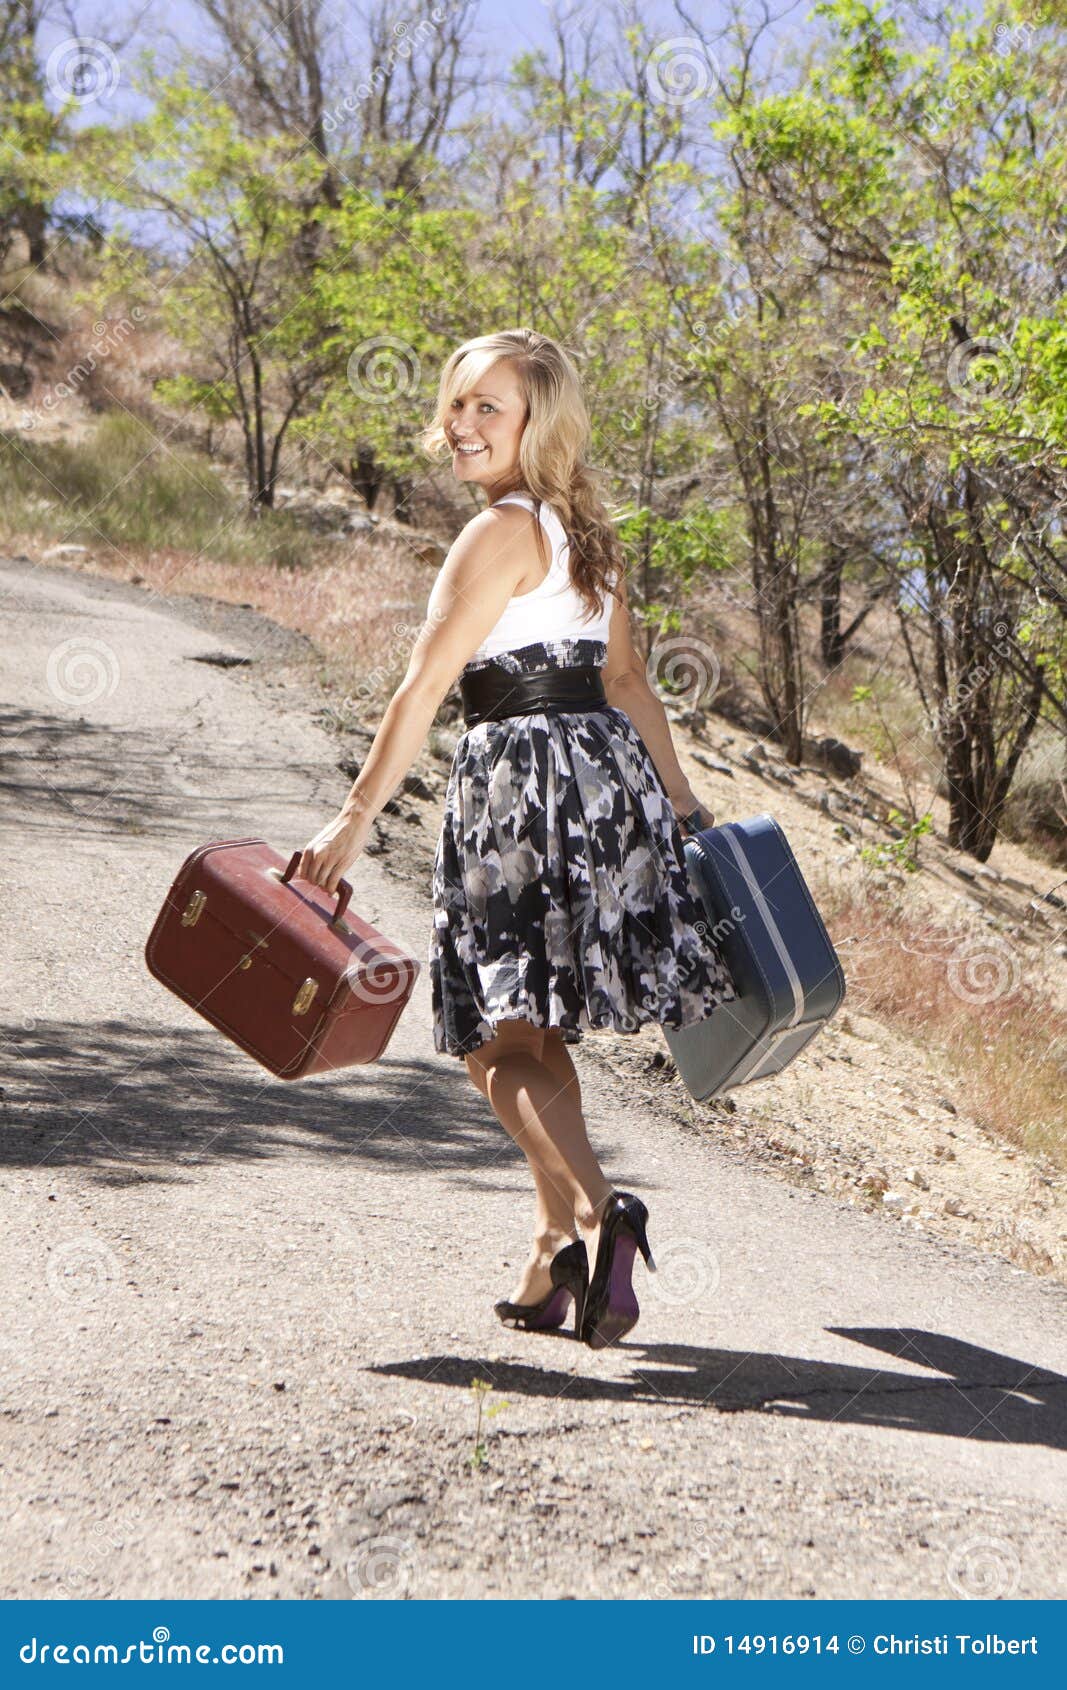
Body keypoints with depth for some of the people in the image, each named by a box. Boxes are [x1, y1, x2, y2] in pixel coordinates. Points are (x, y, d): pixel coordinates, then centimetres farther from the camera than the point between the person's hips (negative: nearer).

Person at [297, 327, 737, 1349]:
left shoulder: (500, 533, -10)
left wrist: (355, 819, -13)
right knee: (537, 1031, 15)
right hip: (606, 773, 8)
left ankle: (594, 1213, -27)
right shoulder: (583, 534, 16)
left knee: (502, 1040, -8)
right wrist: (680, 804, 26)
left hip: (522, 780, -8)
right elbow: (626, 679, 21)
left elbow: (424, 689, -14)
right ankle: (558, 1259, 17)